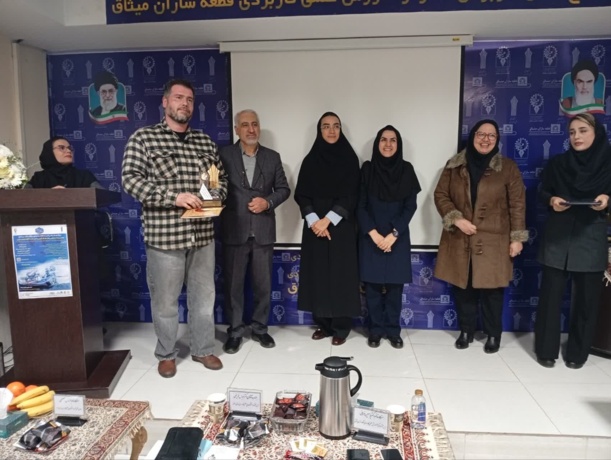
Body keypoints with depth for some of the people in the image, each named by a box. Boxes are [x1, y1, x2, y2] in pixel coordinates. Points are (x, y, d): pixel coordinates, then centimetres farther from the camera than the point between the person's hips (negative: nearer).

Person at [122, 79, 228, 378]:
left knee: (204, 297, 13)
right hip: (163, 234, -4)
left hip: (202, 234, 4)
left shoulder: (205, 141, 12)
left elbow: (222, 178, 18)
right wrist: (173, 196, -20)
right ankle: (166, 354, 29)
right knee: (165, 301, 8)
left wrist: (215, 197, -4)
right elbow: (131, 180, -10)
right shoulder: (143, 138, -1)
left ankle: (203, 349, 31)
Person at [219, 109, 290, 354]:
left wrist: (268, 202, -8)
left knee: (263, 284, 9)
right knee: (233, 284, 6)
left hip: (263, 231, 2)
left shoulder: (272, 157, 9)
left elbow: (283, 189, 9)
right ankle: (235, 331, 21)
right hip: (234, 231, -2)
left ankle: (260, 328, 26)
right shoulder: (224, 155, 2)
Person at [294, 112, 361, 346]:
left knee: (341, 274, 0)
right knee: (318, 274, 4)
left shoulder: (349, 159, 1)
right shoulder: (310, 160, 7)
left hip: (341, 226, -2)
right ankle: (323, 324, 17)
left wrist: (328, 219, -14)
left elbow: (351, 195, -6)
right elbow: (301, 194, 2)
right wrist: (313, 220, -13)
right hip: (315, 225, 2)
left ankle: (341, 327, 11)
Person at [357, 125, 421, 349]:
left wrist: (393, 234, -10)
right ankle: (375, 330, 16)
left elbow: (410, 206, -1)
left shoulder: (406, 170, 3)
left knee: (395, 285, 5)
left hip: (397, 238, 1)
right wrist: (373, 233, -11)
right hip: (371, 237, 0)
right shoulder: (367, 169, 1)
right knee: (373, 285, 3)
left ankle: (393, 331, 18)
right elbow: (360, 205, -2)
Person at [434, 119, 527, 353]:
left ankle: (493, 334, 23)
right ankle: (466, 331, 26)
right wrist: (456, 219, -10)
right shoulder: (454, 165, 5)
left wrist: (517, 238, -4)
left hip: (493, 242, -1)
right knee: (462, 287, 8)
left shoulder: (508, 167, 1)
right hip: (459, 240, 2)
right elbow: (440, 195, 4)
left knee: (491, 289, 3)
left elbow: (517, 205, 0)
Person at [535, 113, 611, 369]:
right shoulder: (557, 163, 5)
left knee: (586, 297, 5)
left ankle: (577, 353, 21)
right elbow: (542, 193, 9)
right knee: (551, 293, 1)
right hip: (557, 237, 0)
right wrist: (551, 200, -12)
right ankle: (546, 350, 14)